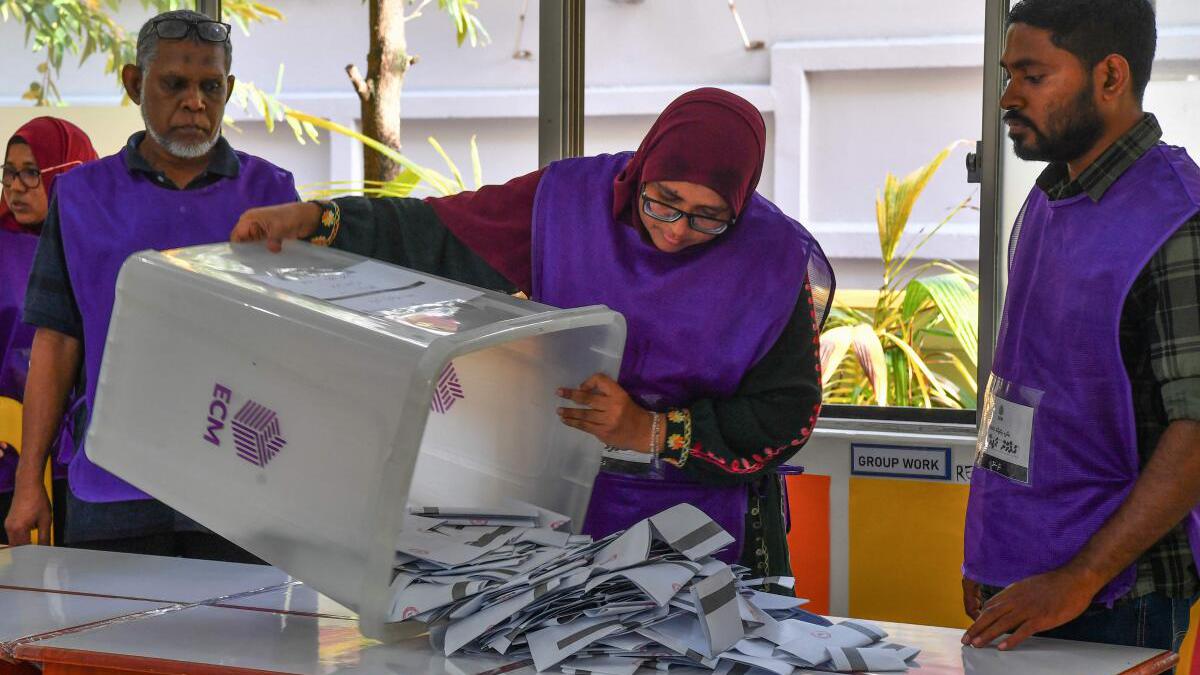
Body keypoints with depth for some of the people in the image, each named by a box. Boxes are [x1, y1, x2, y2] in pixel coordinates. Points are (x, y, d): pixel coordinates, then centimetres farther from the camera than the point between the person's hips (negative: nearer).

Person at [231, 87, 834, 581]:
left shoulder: (777, 263, -13)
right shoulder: (572, 202, -7)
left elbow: (784, 417, -12)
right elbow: (434, 235, -1)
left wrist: (651, 432, -23)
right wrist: (316, 221, -14)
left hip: (708, 528, -2)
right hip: (566, 503, 2)